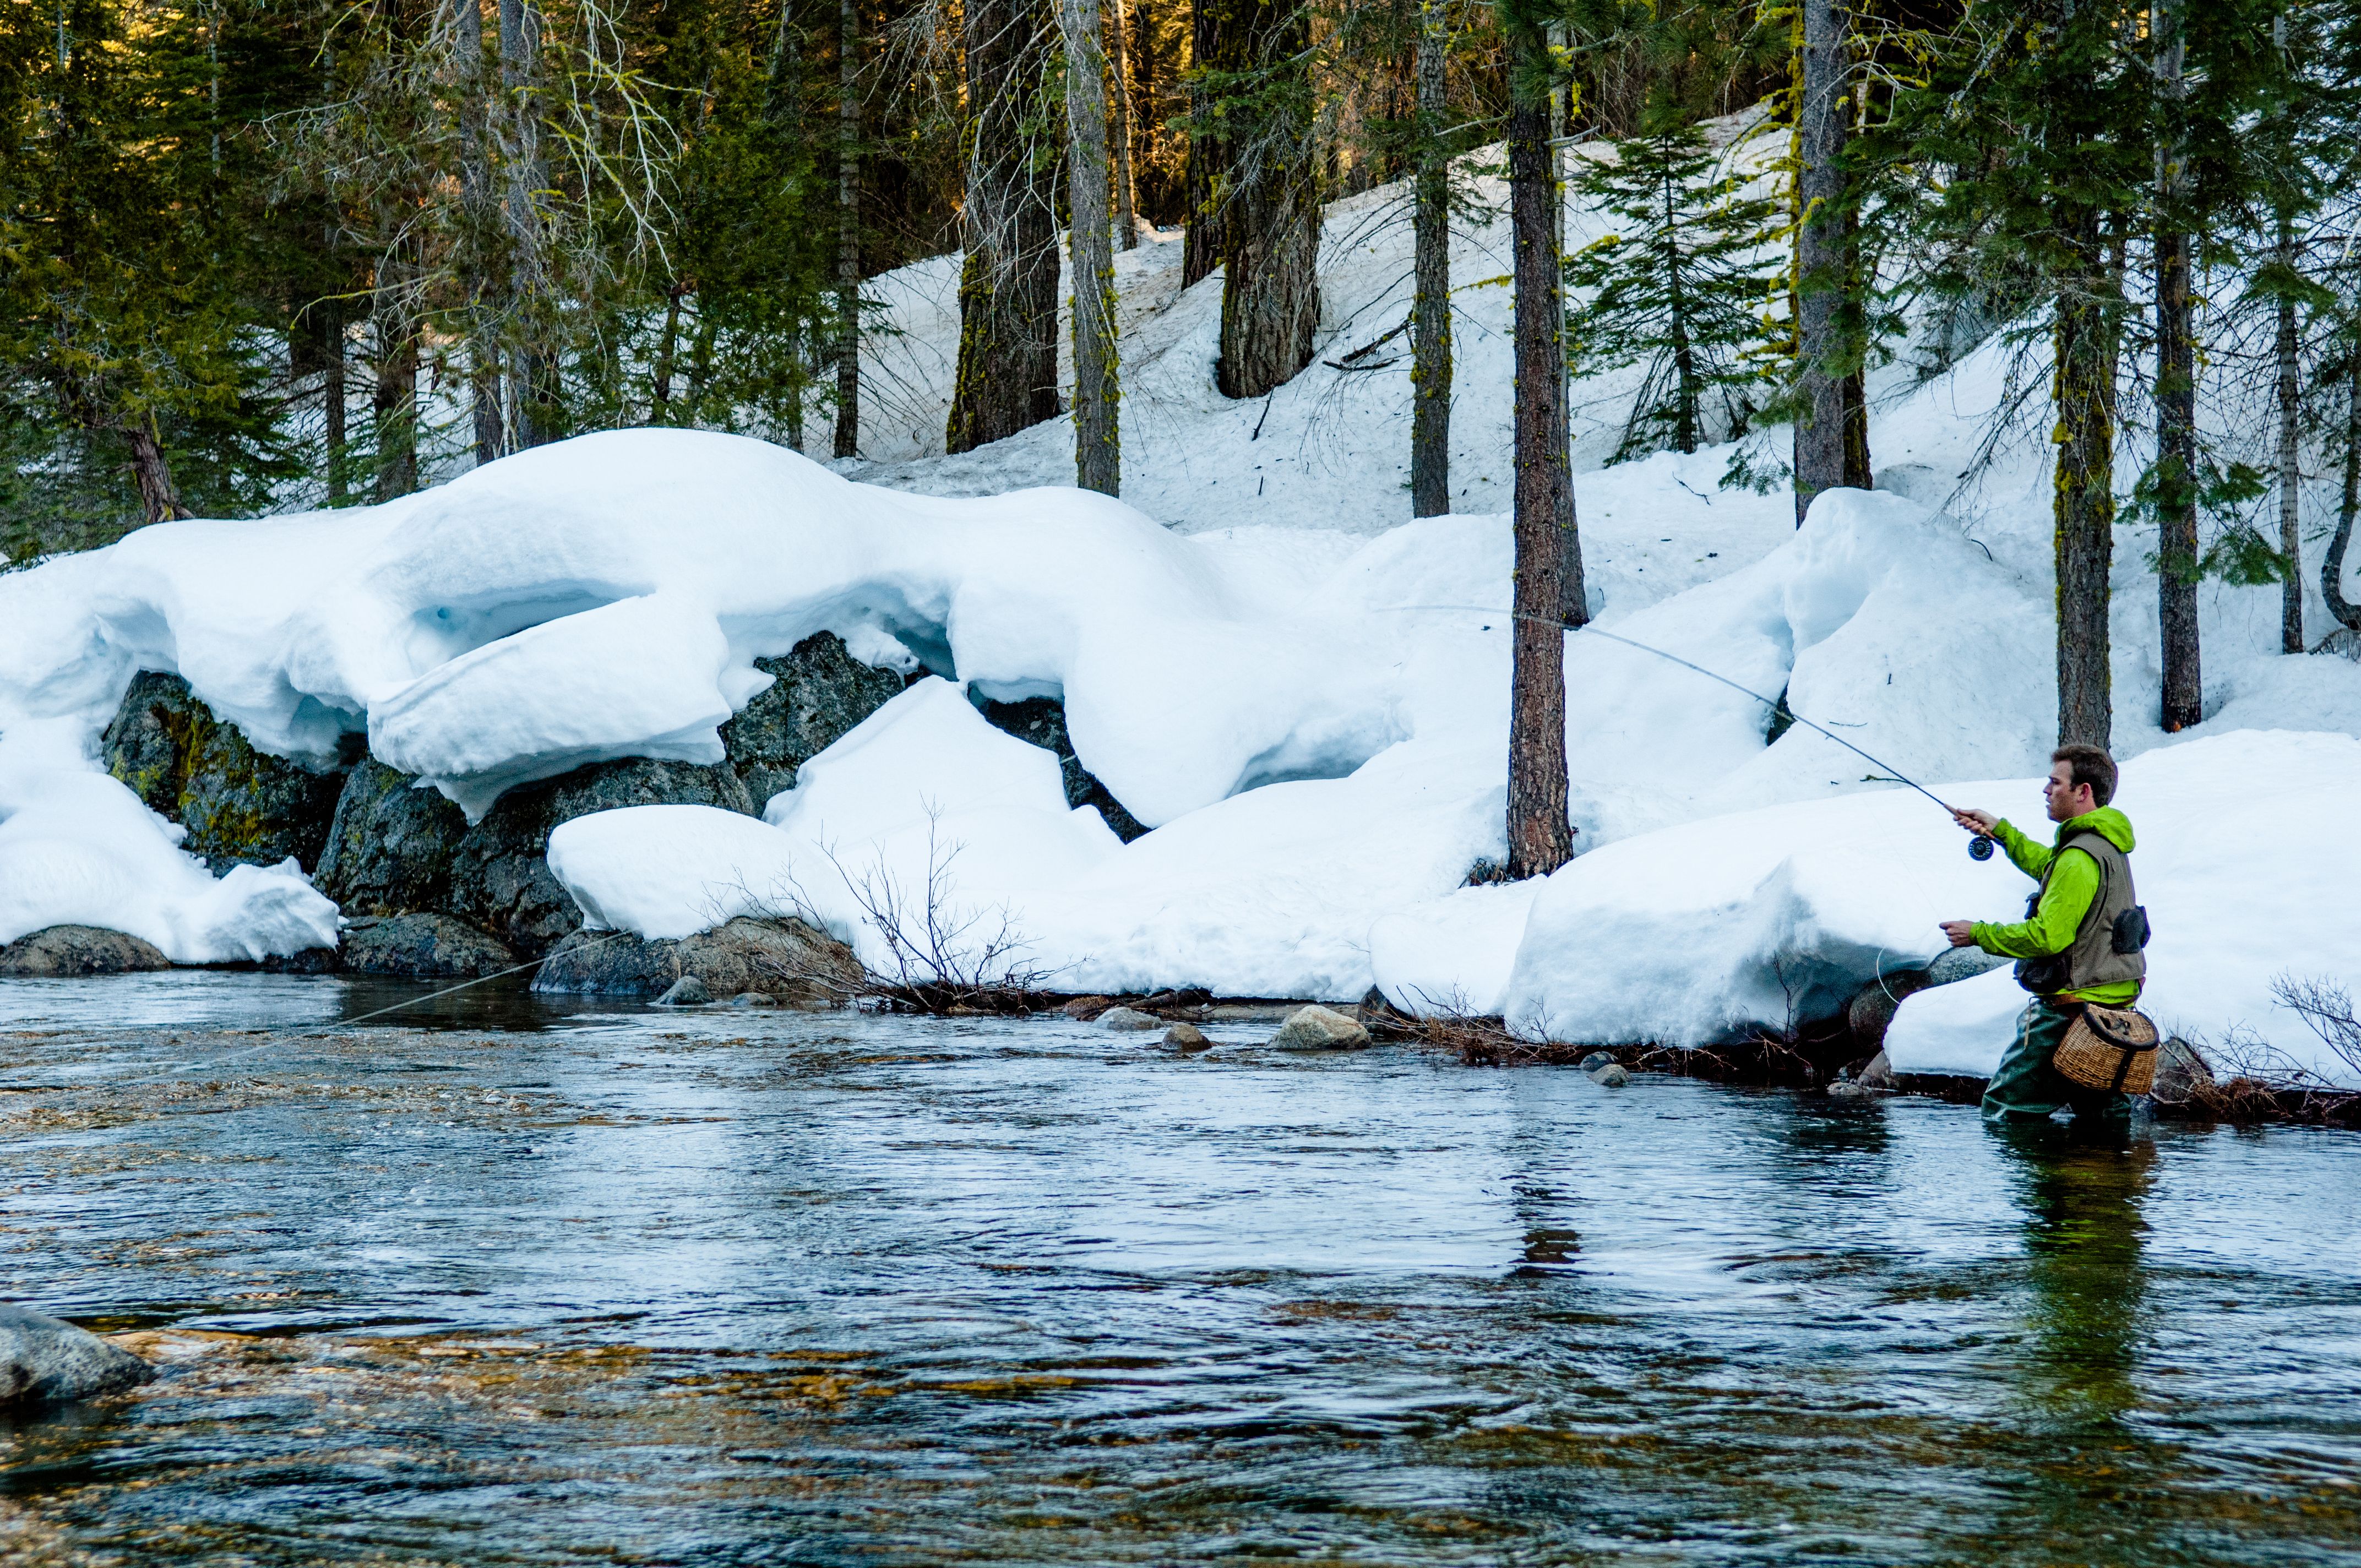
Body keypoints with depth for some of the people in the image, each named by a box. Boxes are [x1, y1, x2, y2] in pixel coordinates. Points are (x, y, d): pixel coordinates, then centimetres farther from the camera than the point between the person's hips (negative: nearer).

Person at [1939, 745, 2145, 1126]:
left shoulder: (2080, 858, -21)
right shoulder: (2108, 844, 12)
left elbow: (2048, 935, -24)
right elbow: (2046, 866, 33)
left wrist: (1978, 934, -15)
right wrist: (2000, 830, 29)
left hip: (2071, 1007, -10)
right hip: (2113, 1004, 10)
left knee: (2005, 1109, -3)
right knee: (2100, 1111, 16)